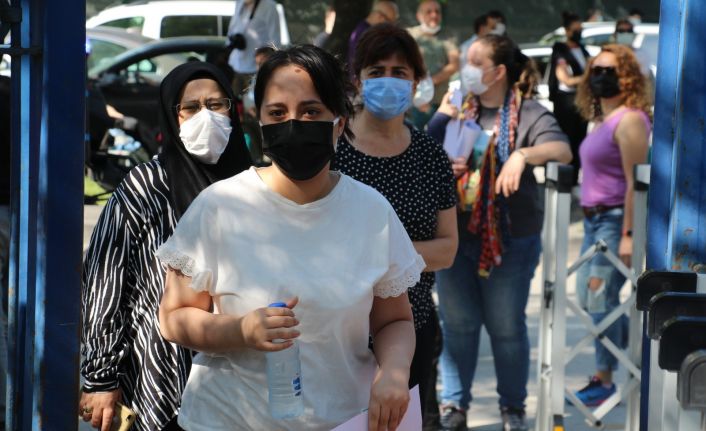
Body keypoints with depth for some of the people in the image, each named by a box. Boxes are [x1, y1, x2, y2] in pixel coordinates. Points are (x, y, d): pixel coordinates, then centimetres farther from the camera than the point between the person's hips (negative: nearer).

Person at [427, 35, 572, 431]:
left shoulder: (528, 113, -6)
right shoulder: (456, 110, 9)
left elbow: (563, 150, -22)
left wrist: (523, 155, -38)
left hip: (510, 238, -3)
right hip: (455, 234, 4)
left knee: (507, 326, 7)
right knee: (457, 323, 8)